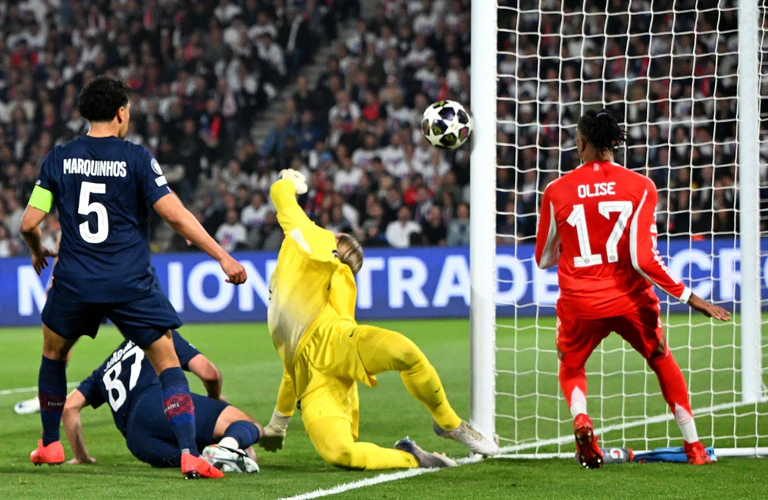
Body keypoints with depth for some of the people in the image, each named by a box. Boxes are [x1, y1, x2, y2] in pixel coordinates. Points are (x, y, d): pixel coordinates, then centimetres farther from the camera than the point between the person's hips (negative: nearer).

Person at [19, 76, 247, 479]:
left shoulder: (60, 158, 3)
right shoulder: (136, 158, -6)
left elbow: (29, 223, 4)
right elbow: (175, 215, -11)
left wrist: (38, 252, 27)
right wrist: (222, 257, -6)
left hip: (75, 282, 3)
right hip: (130, 285, -3)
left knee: (53, 353, 28)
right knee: (167, 364, 2)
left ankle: (50, 445, 35)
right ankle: (189, 454, -14)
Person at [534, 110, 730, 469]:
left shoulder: (557, 192, -5)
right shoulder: (639, 187, -8)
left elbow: (544, 259, 5)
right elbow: (643, 259, -16)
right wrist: (688, 296, -8)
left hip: (580, 304, 0)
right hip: (630, 300, 0)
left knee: (571, 368, 25)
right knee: (663, 361, 24)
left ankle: (580, 419, -8)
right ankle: (694, 448, 23)